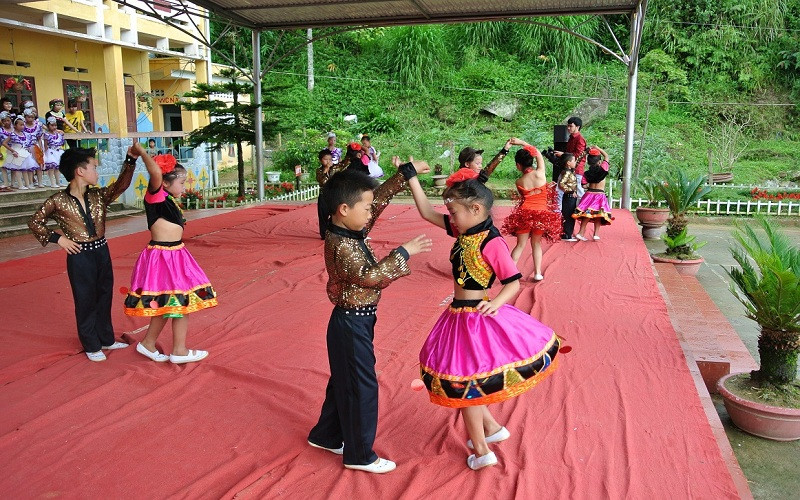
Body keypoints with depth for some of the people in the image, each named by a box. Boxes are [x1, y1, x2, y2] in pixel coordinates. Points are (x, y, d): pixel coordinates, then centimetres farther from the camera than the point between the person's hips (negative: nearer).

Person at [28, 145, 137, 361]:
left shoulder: (99, 196, 2)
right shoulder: (58, 201, -10)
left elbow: (121, 185, -12)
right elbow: (34, 222, -1)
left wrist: (131, 160, -24)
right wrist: (57, 238, -10)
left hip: (102, 251, 5)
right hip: (79, 256, -5)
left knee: (105, 297, 16)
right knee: (86, 302, 7)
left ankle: (106, 339, 32)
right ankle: (91, 346, 21)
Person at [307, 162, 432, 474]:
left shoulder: (352, 230, 2)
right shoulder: (341, 245, -24)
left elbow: (380, 198, 8)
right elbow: (369, 276, -34)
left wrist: (406, 172, 8)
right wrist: (403, 253, -29)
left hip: (355, 321, 10)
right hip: (352, 323, -10)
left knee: (343, 381, 22)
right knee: (361, 387, 3)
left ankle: (326, 436, 39)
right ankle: (359, 455, 18)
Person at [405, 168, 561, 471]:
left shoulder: (492, 243, -21)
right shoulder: (464, 231, 3)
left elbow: (514, 282, -17)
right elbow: (427, 212, 6)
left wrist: (496, 303, -34)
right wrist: (410, 177, 3)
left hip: (474, 319, -8)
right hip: (460, 317, 8)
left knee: (464, 384, 6)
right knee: (464, 382, 20)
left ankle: (481, 451, 23)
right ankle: (492, 428, 39)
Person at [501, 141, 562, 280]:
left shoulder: (519, 182, -4)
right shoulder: (540, 173, -5)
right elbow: (538, 154, 10)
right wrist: (522, 143, 15)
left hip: (524, 213, 0)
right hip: (542, 214, 0)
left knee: (520, 244, 9)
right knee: (536, 244, 15)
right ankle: (537, 273, 15)